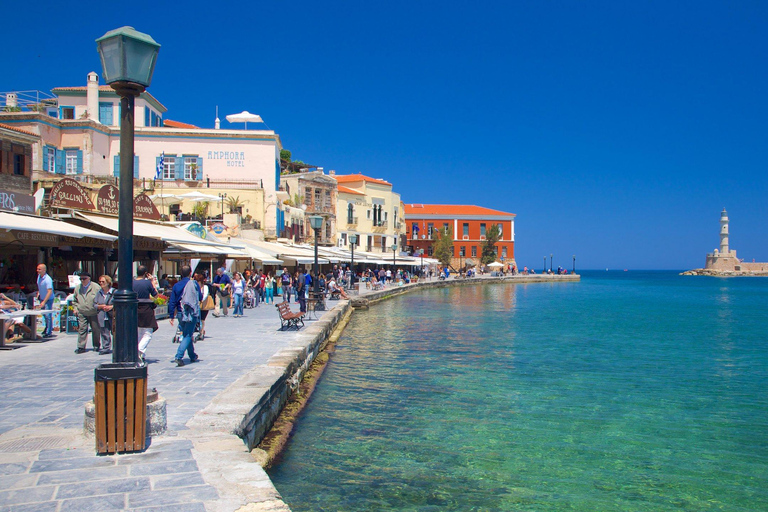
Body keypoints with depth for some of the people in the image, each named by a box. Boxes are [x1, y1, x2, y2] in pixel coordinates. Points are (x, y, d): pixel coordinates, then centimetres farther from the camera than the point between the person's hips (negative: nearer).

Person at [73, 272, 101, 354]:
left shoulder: (96, 287, -5)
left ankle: (96, 346, 20)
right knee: (82, 329, -3)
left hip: (94, 313, -3)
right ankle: (81, 347, 2)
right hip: (82, 313, 3)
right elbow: (75, 300, 22)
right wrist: (76, 308, 9)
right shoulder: (77, 288, 9)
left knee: (96, 329, 6)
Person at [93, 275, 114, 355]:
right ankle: (106, 348, 11)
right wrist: (102, 306, -7)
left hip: (112, 316, -4)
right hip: (102, 317, 4)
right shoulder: (99, 293, 12)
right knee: (104, 333, 4)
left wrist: (111, 307, -15)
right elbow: (94, 304, 12)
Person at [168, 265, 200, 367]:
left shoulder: (176, 286, 2)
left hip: (180, 314, 4)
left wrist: (171, 316, 7)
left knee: (186, 335, 19)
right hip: (191, 313, -4)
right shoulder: (194, 284, -7)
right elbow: (200, 297, 2)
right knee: (188, 336, -2)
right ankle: (179, 357, -18)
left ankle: (192, 356, 30)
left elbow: (172, 302, 2)